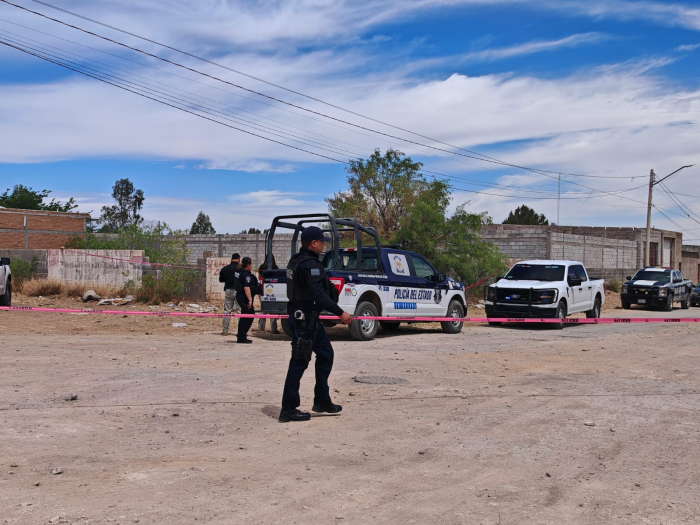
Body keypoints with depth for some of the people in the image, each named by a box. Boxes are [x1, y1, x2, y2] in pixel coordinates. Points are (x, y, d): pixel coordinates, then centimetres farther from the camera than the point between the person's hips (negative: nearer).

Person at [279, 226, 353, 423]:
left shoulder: (296, 260, 12)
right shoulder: (310, 264, -20)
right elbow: (318, 295, -25)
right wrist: (340, 313, -22)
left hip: (308, 317, 11)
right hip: (306, 318, -11)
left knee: (325, 354, 17)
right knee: (299, 362, -5)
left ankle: (322, 401, 24)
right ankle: (288, 410, 2)